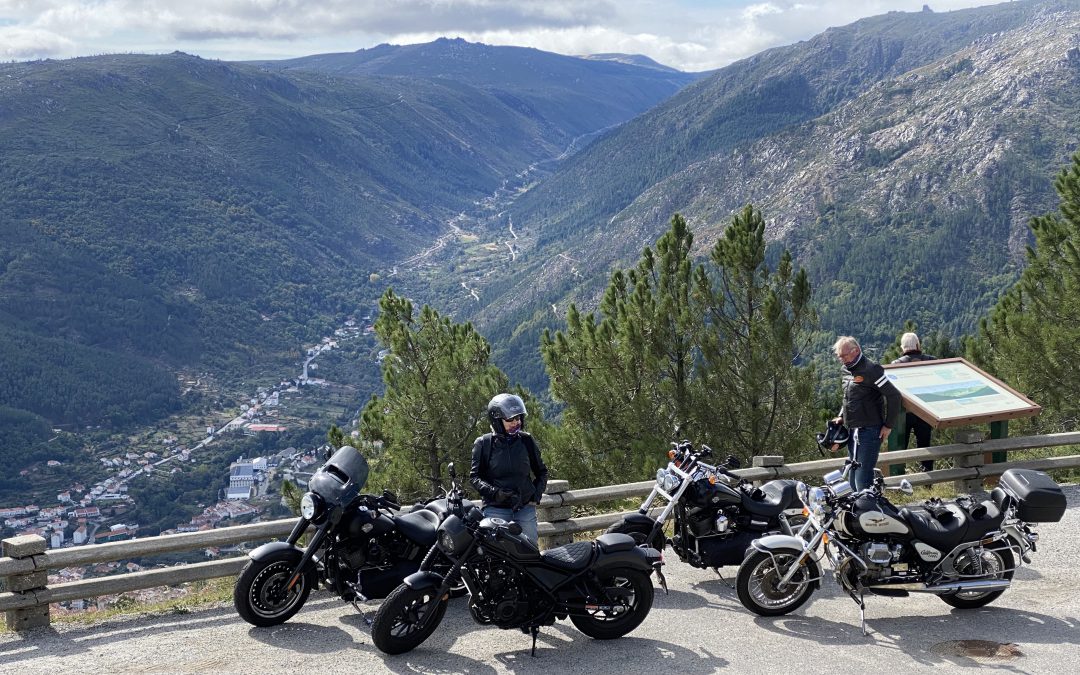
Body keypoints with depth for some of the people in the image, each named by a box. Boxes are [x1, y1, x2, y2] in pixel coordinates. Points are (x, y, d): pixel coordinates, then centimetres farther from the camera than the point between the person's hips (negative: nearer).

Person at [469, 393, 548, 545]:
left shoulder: (526, 441, 8)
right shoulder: (484, 443, 1)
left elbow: (541, 472, 19)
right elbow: (474, 476, 0)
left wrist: (536, 495, 5)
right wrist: (495, 492, -14)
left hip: (525, 508, 3)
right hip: (496, 509, -3)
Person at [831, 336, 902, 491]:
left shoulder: (870, 369, -14)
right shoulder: (847, 370, 13)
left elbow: (894, 395, -15)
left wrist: (888, 425, -13)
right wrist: (841, 416, 14)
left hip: (869, 431, -9)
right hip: (853, 431, 9)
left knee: (863, 479, -13)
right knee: (853, 479, 13)